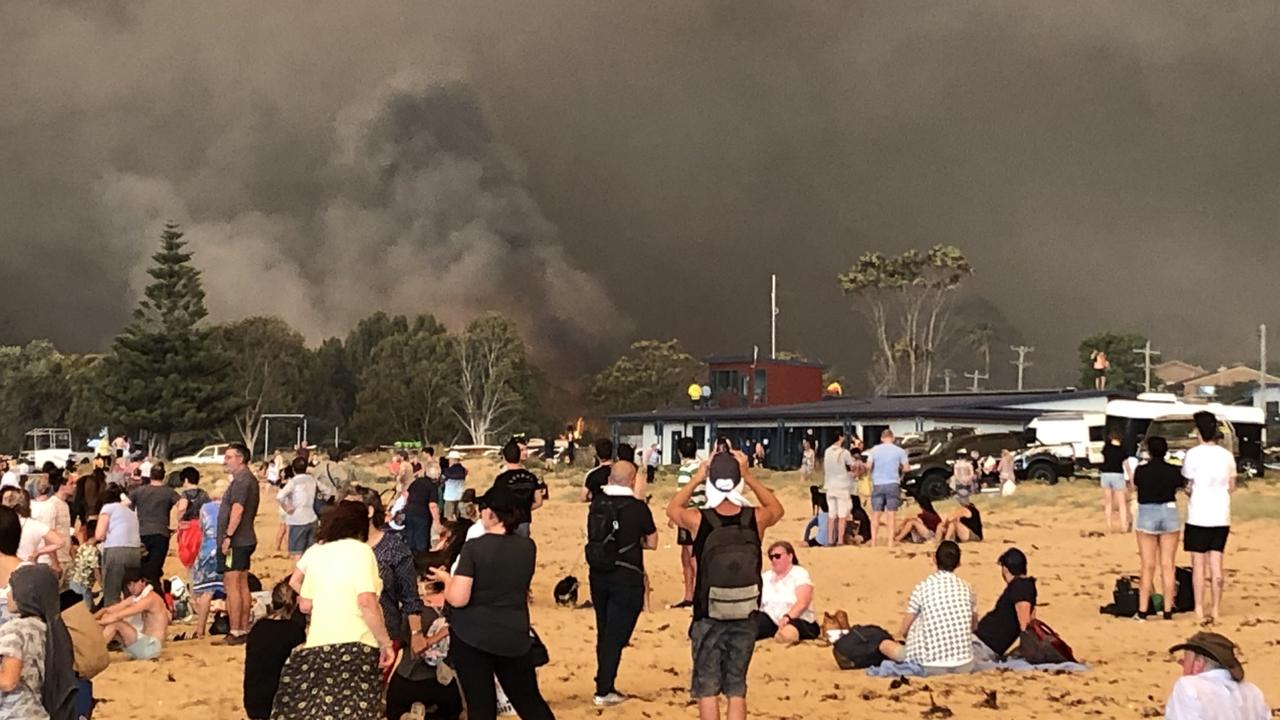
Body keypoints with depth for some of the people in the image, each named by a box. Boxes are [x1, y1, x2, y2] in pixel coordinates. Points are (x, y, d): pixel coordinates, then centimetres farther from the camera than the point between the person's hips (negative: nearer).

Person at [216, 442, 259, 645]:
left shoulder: (241, 480, -14)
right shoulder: (250, 479, 18)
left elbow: (238, 509, -24)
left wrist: (228, 536, -24)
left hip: (235, 541, -11)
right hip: (246, 540, 11)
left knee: (232, 584, -10)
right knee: (242, 584, 13)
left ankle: (235, 632, -11)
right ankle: (244, 629, 17)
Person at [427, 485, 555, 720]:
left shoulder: (474, 547, -15)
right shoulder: (528, 547, 0)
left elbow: (458, 599, -18)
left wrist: (446, 578, 2)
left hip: (472, 636, -4)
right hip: (515, 637, 4)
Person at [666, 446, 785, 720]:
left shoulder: (698, 520, -13)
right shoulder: (755, 519, -9)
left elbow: (672, 508, 12)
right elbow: (778, 509, 17)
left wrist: (696, 478, 16)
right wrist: (749, 477, 13)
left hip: (708, 620, -2)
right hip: (744, 620, 2)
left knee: (707, 689, 7)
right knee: (736, 690, 9)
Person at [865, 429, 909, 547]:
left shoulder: (874, 450, 1)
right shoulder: (899, 451, -1)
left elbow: (868, 466, -2)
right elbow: (905, 468, -1)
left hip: (878, 484, 1)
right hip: (893, 484, -1)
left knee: (876, 514, 8)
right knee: (891, 514, 4)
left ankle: (873, 541, 5)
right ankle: (891, 541, 1)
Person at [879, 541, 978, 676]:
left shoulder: (923, 587, -5)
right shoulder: (966, 588, 3)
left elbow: (904, 630, 2)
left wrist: (901, 632, 25)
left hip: (932, 667, -2)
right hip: (964, 665, 2)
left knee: (885, 645, 19)